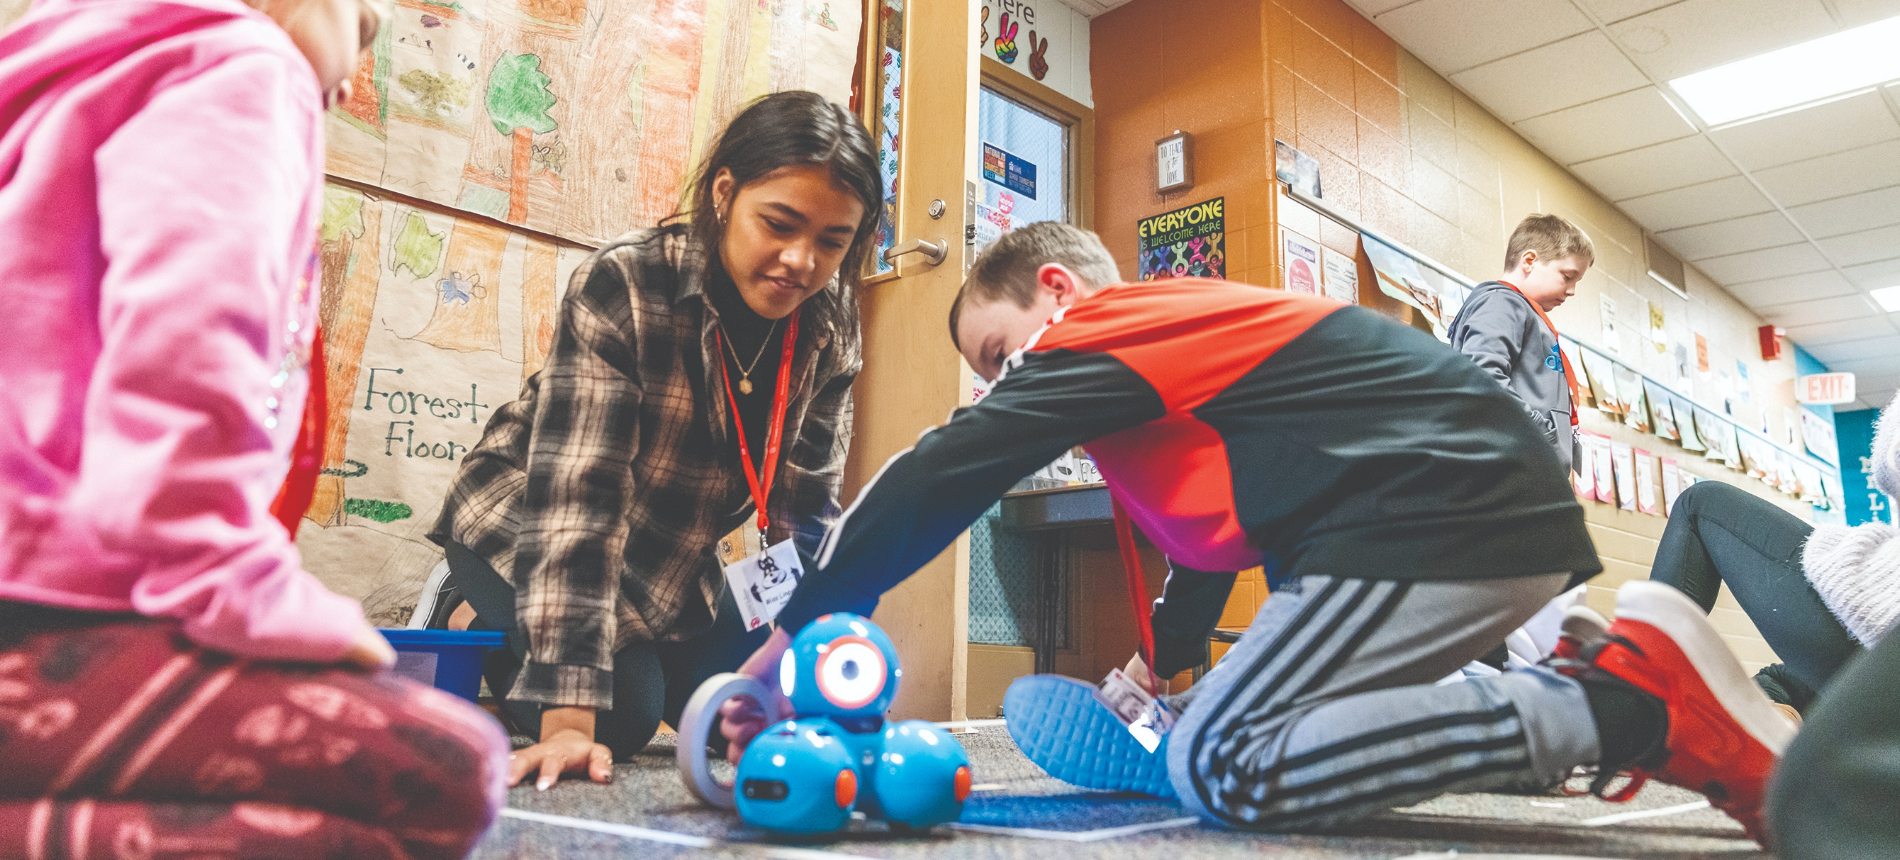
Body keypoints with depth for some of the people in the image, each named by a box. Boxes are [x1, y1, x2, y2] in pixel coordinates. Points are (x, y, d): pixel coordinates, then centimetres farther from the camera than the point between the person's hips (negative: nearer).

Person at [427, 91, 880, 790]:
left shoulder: (829, 325, -14)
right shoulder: (623, 287, -31)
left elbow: (809, 502, -8)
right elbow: (575, 500, -38)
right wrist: (569, 721, -42)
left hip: (670, 565, 6)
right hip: (521, 531, -5)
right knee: (622, 713, -20)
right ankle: (490, 643, 10)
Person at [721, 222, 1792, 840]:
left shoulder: (1107, 326, -4)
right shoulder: (1188, 341, 25)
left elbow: (942, 476, -11)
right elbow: (1219, 535, 31)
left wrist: (795, 639, -6)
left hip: (1440, 518, -10)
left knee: (1218, 768, -14)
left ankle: (1635, 697, -15)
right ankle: (1571, 681, 9)